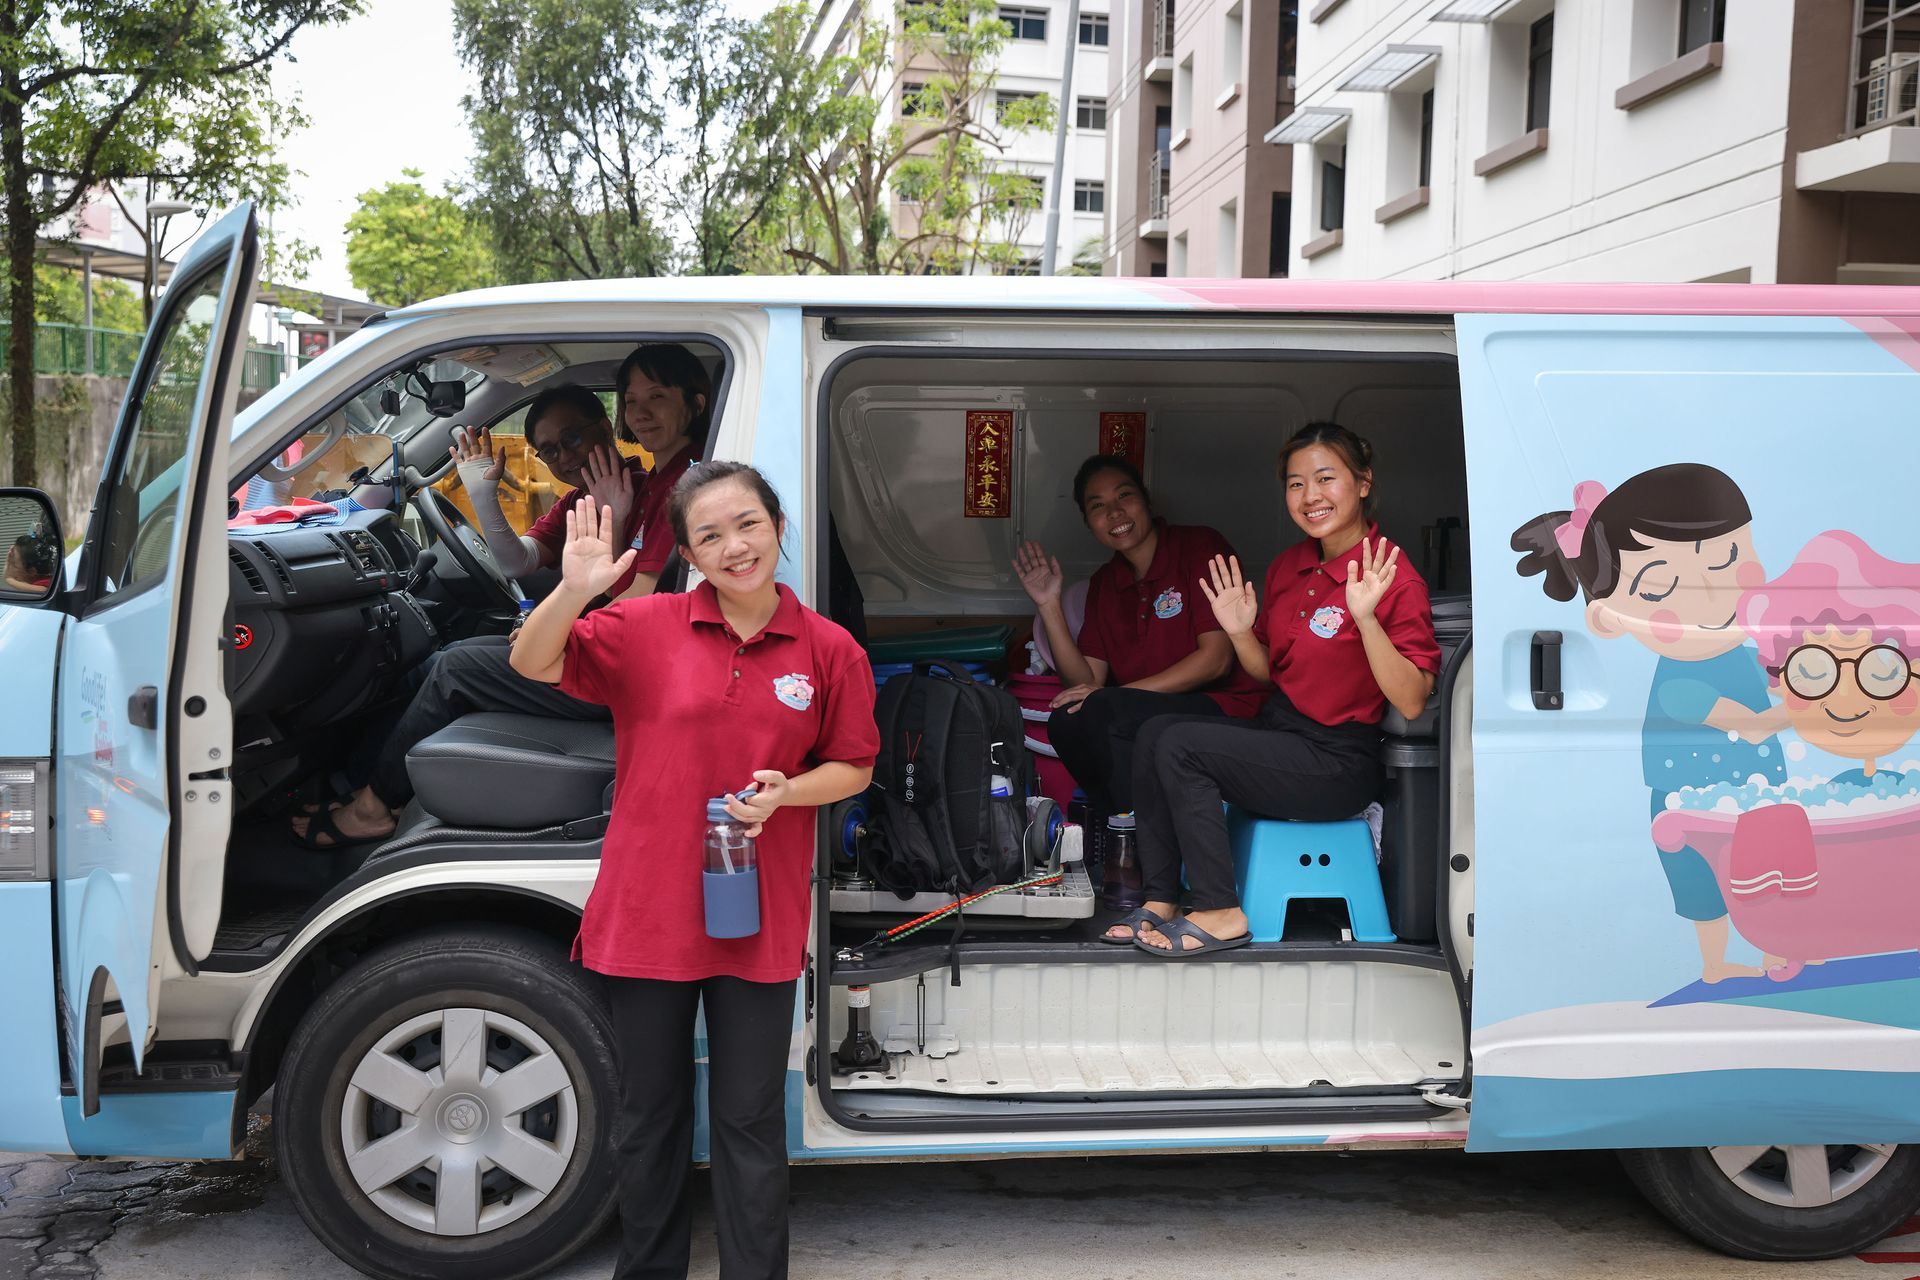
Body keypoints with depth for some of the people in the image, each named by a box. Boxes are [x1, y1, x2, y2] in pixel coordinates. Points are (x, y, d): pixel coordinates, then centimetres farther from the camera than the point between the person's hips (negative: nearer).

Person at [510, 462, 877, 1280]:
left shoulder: (830, 650, -2)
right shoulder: (647, 626, -4)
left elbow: (853, 766, 5)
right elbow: (533, 663, -10)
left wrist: (786, 792, -15)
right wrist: (574, 590, -28)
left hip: (759, 924, 0)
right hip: (647, 912, 1)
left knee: (750, 1122, 11)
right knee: (650, 1116, 17)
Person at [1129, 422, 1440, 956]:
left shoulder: (1393, 579, -15)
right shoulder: (1288, 566, 8)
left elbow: (1411, 702, -20)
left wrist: (1365, 617, -31)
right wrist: (1241, 633, -4)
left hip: (1338, 762, -8)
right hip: (1277, 729, 8)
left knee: (1179, 746, -20)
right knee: (1154, 732, -10)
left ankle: (1221, 912, -10)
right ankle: (1160, 903, -5)